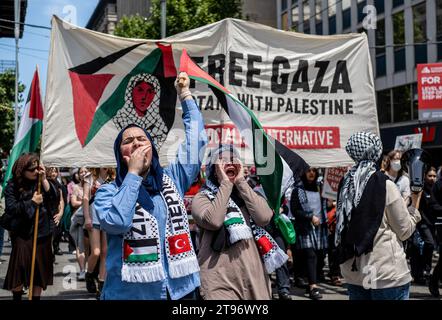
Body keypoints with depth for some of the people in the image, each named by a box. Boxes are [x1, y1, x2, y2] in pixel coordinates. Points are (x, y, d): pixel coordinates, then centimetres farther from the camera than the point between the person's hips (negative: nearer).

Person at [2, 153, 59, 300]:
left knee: (40, 269, 10)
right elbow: (10, 208, -13)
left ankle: (36, 297, 23)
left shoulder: (41, 182, 4)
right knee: (20, 269, -5)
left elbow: (55, 199, -8)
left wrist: (44, 180, -14)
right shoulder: (13, 186, -4)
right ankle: (16, 297, 14)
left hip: (43, 233, 3)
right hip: (23, 234, -3)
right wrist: (32, 202, -15)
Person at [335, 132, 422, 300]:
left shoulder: (346, 184, 4)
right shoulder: (385, 185, -11)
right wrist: (415, 204, 9)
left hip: (353, 272, 5)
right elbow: (405, 231, -3)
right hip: (387, 274, -5)